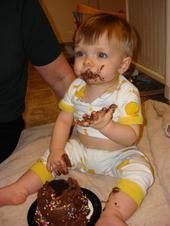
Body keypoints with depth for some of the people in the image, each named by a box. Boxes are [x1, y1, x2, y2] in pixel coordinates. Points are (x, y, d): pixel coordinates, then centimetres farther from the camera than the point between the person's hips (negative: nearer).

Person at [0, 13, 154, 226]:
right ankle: (19, 189, 1)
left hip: (119, 155, -4)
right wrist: (56, 149, -14)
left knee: (140, 171, -28)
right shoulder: (76, 87, -7)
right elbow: (64, 120, -1)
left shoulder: (126, 93, -21)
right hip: (81, 148, 5)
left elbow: (131, 137, -23)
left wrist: (106, 125, -41)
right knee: (52, 157, -4)